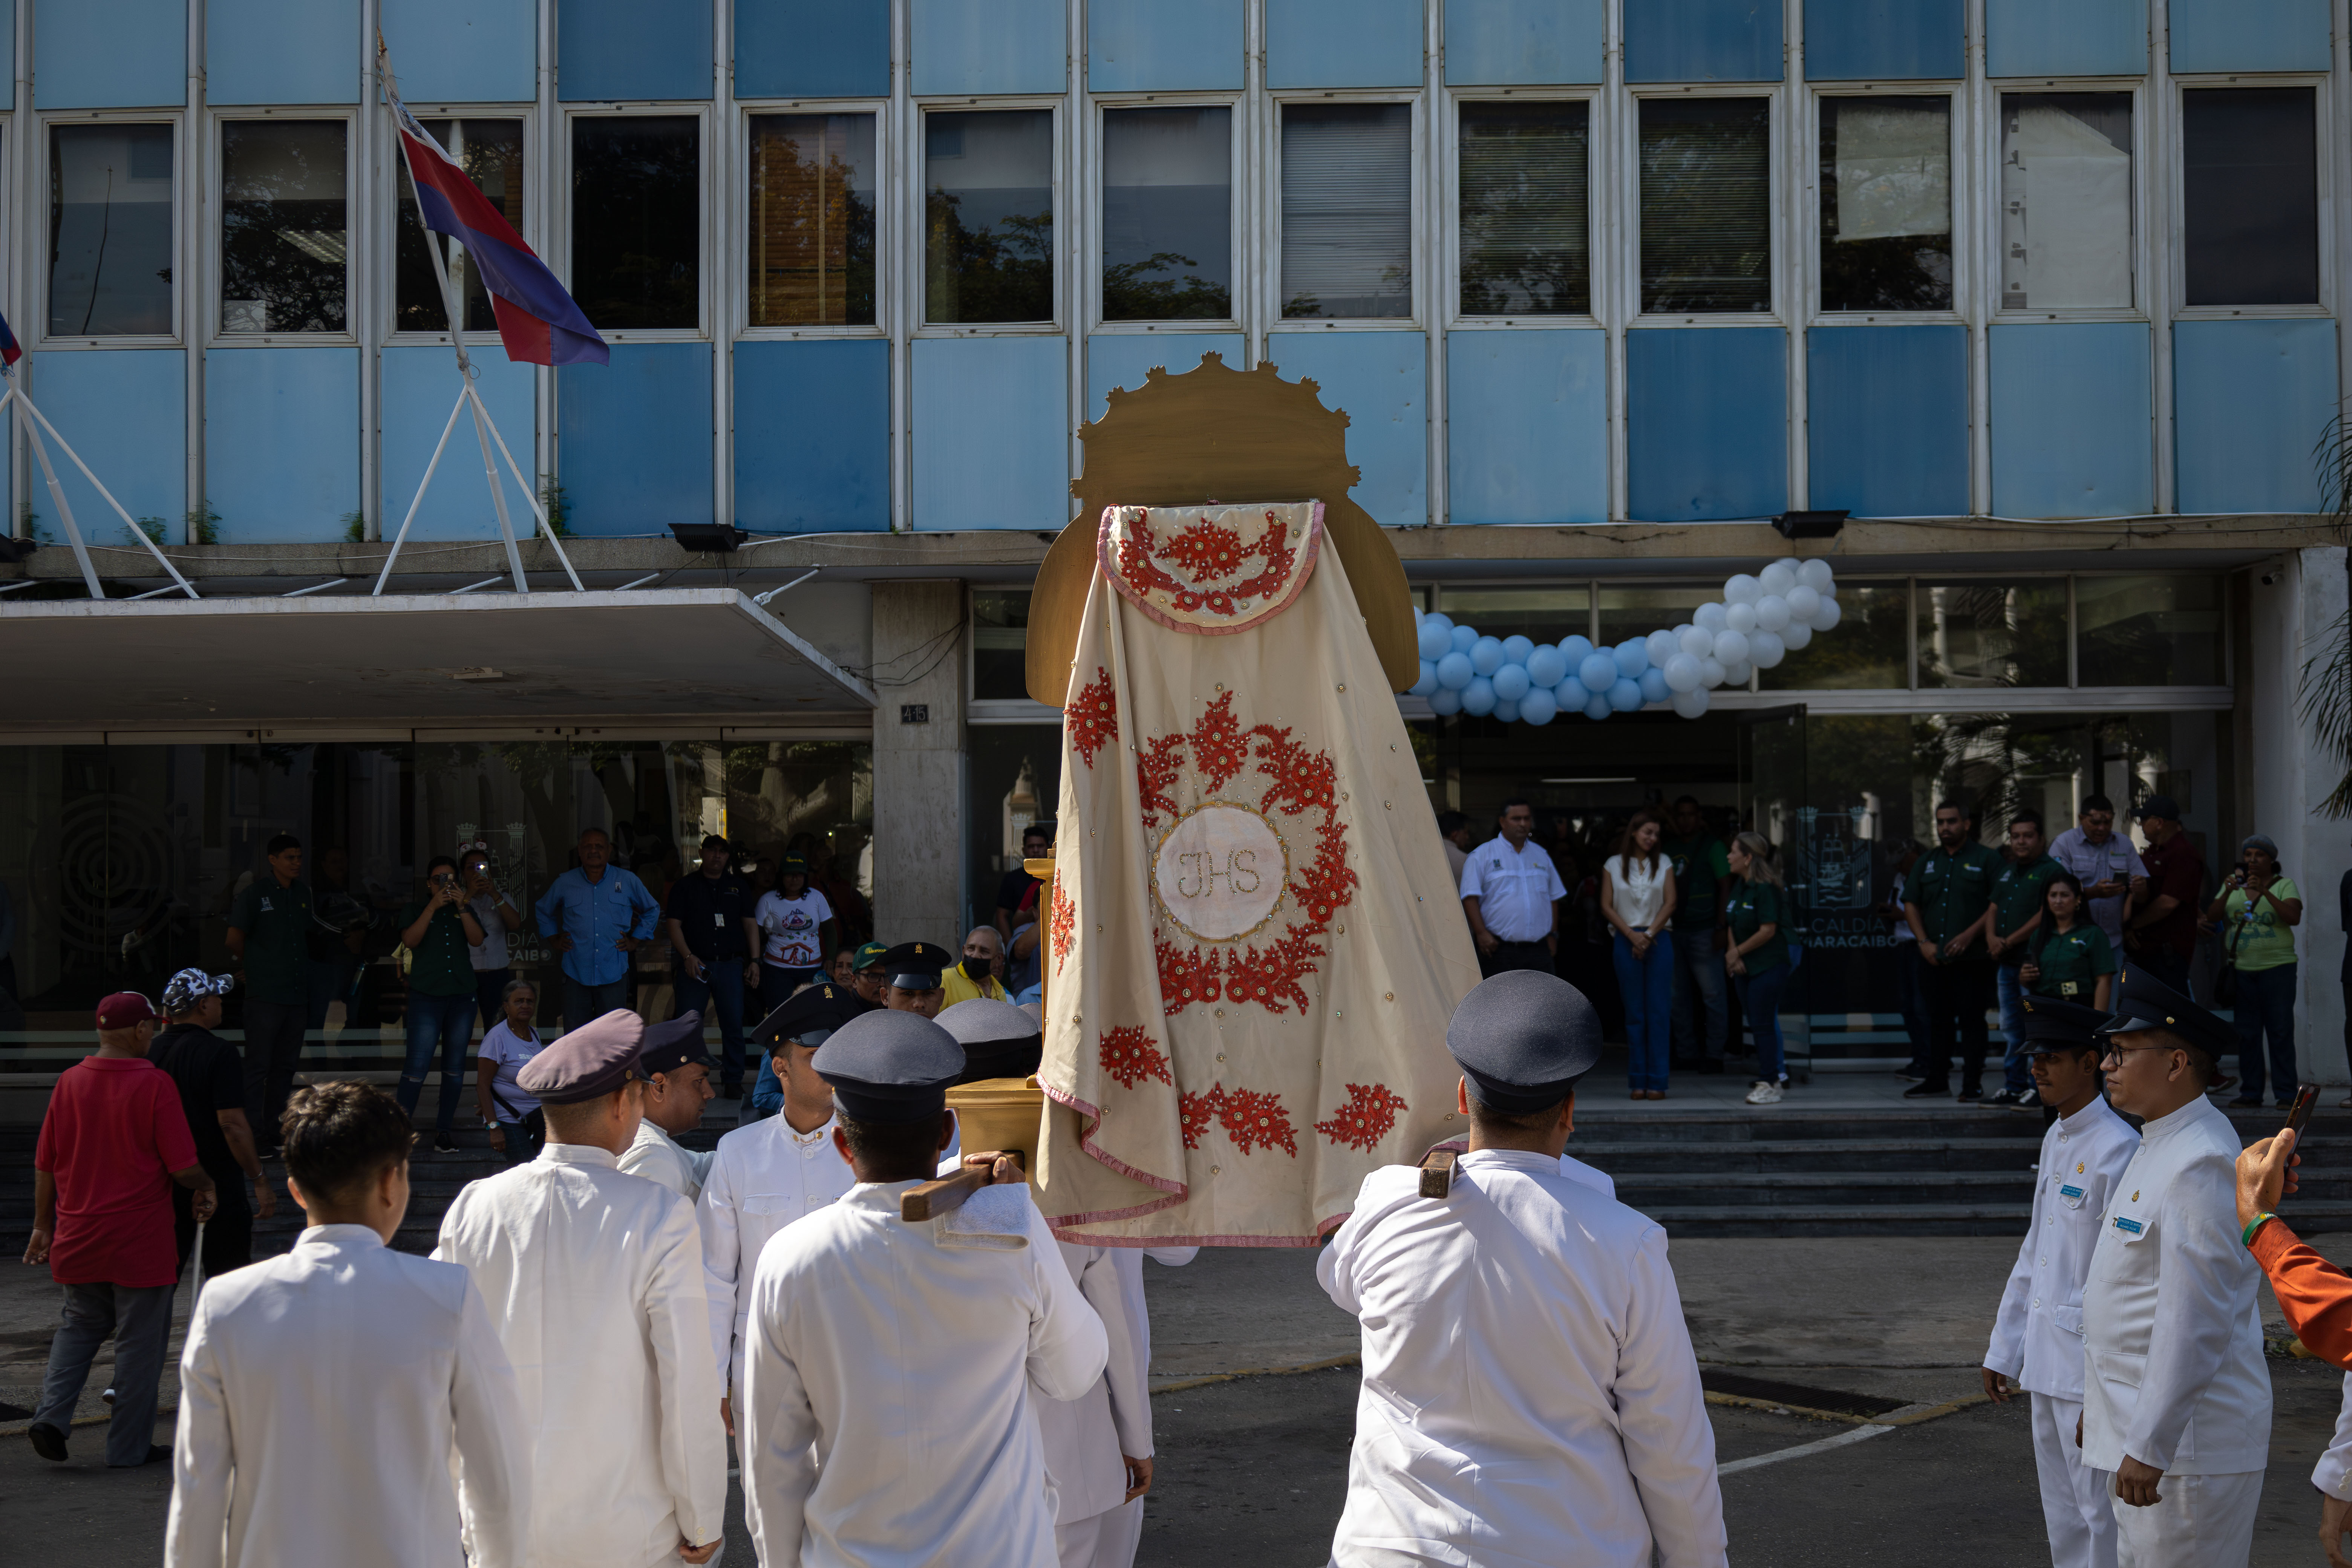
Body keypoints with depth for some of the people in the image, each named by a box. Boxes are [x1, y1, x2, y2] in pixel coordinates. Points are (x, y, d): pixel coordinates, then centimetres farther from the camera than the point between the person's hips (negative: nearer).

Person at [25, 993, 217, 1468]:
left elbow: (45, 1164, 6)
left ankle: (52, 1415, 5)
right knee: (140, 1342, 7)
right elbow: (184, 1167, -15)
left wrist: (43, 1225, 16)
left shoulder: (70, 1081, 0)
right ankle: (129, 1446, 12)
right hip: (141, 1242, -5)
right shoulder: (154, 1085, -14)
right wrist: (206, 1187, 6)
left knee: (79, 1327, 22)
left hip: (78, 1238, 5)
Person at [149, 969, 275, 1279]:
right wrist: (260, 1180, -15)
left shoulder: (155, 1050, 3)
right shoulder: (218, 1053, -16)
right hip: (219, 1183, -6)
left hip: (165, 1182, 6)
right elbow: (232, 1124, -21)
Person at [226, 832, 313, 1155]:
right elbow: (235, 940, 0)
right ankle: (253, 1137, -4)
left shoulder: (303, 894, 14)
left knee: (286, 1067, 10)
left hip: (298, 994, 6)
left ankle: (275, 1133, 17)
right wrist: (253, 966, 11)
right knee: (258, 1066, -5)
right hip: (265, 995, -6)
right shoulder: (255, 893, -4)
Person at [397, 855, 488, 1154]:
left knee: (454, 1066, 6)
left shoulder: (465, 910, 15)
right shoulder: (415, 909, 9)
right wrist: (433, 907, -13)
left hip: (462, 995, 3)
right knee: (418, 1065, -12)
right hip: (426, 995, -3)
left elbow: (477, 940, -1)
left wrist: (462, 907, -9)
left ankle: (445, 1130, 13)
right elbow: (410, 940, -9)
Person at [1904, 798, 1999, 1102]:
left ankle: (1973, 1084, 1)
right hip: (1933, 959, 5)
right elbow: (1911, 905, 14)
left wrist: (1969, 935, -16)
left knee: (1971, 1020, -3)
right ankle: (1936, 1080, 16)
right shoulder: (1927, 863, 15)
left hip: (1971, 959, -5)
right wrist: (1924, 943, 0)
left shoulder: (1986, 860, 0)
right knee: (1938, 1020, 10)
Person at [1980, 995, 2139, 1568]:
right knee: (2062, 1518, 16)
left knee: (2101, 1519, -2)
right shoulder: (2055, 1140, 11)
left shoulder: (2117, 1149, -16)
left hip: (2091, 1367, -9)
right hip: (2048, 1360, 9)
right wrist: (2004, 1349, 18)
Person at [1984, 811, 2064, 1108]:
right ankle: (2013, 1086, 17)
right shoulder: (2006, 872, 19)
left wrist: (2009, 942, -14)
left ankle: (2038, 1087, -1)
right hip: (2006, 962, 8)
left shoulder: (2051, 871, -7)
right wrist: (1992, 937, -2)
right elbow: (1993, 910, 19)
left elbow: (2044, 915, -15)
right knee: (2011, 1028, 12)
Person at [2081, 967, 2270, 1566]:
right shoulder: (2161, 1146, 12)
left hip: (2189, 1444, -10)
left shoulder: (2201, 1164, -21)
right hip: (2144, 1431, 10)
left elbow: (2194, 1320, -25)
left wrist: (2149, 1446, -25)